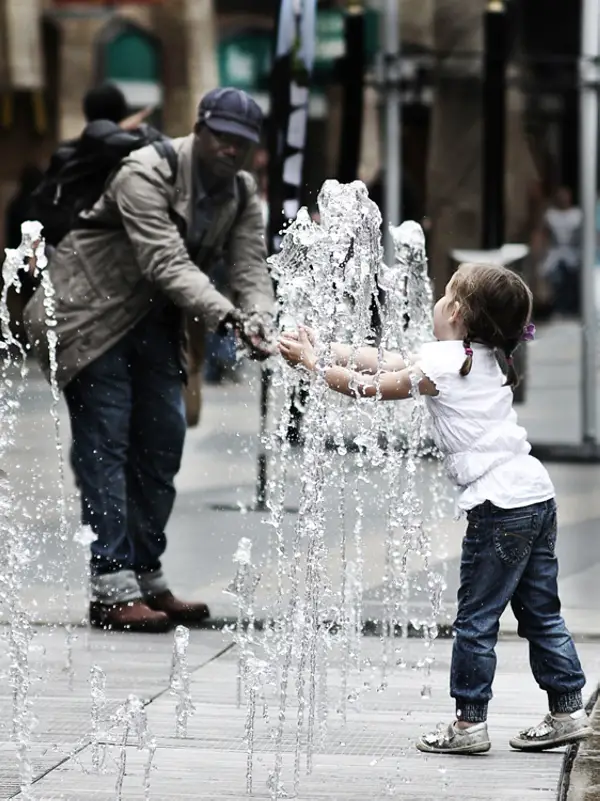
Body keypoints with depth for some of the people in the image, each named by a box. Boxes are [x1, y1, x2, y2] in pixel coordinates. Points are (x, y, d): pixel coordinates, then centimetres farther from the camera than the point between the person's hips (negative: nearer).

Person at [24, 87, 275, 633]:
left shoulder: (243, 194, 0)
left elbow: (251, 267, -9)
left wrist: (258, 323, -31)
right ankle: (112, 589, -14)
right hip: (94, 315, -8)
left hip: (156, 323, 8)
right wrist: (224, 315, -45)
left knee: (162, 446, 8)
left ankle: (147, 579, 17)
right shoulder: (147, 173, -23)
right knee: (104, 446, -11)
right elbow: (165, 262, -33)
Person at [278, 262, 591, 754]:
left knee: (475, 621, 0)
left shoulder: (444, 362, -7)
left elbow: (369, 387, -3)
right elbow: (393, 364, 22)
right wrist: (332, 351, 22)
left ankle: (470, 722, 4)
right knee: (540, 613, 14)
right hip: (537, 494, 9)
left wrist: (313, 362, 10)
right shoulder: (481, 358, 18)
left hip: (500, 506, -9)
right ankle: (568, 710, 16)